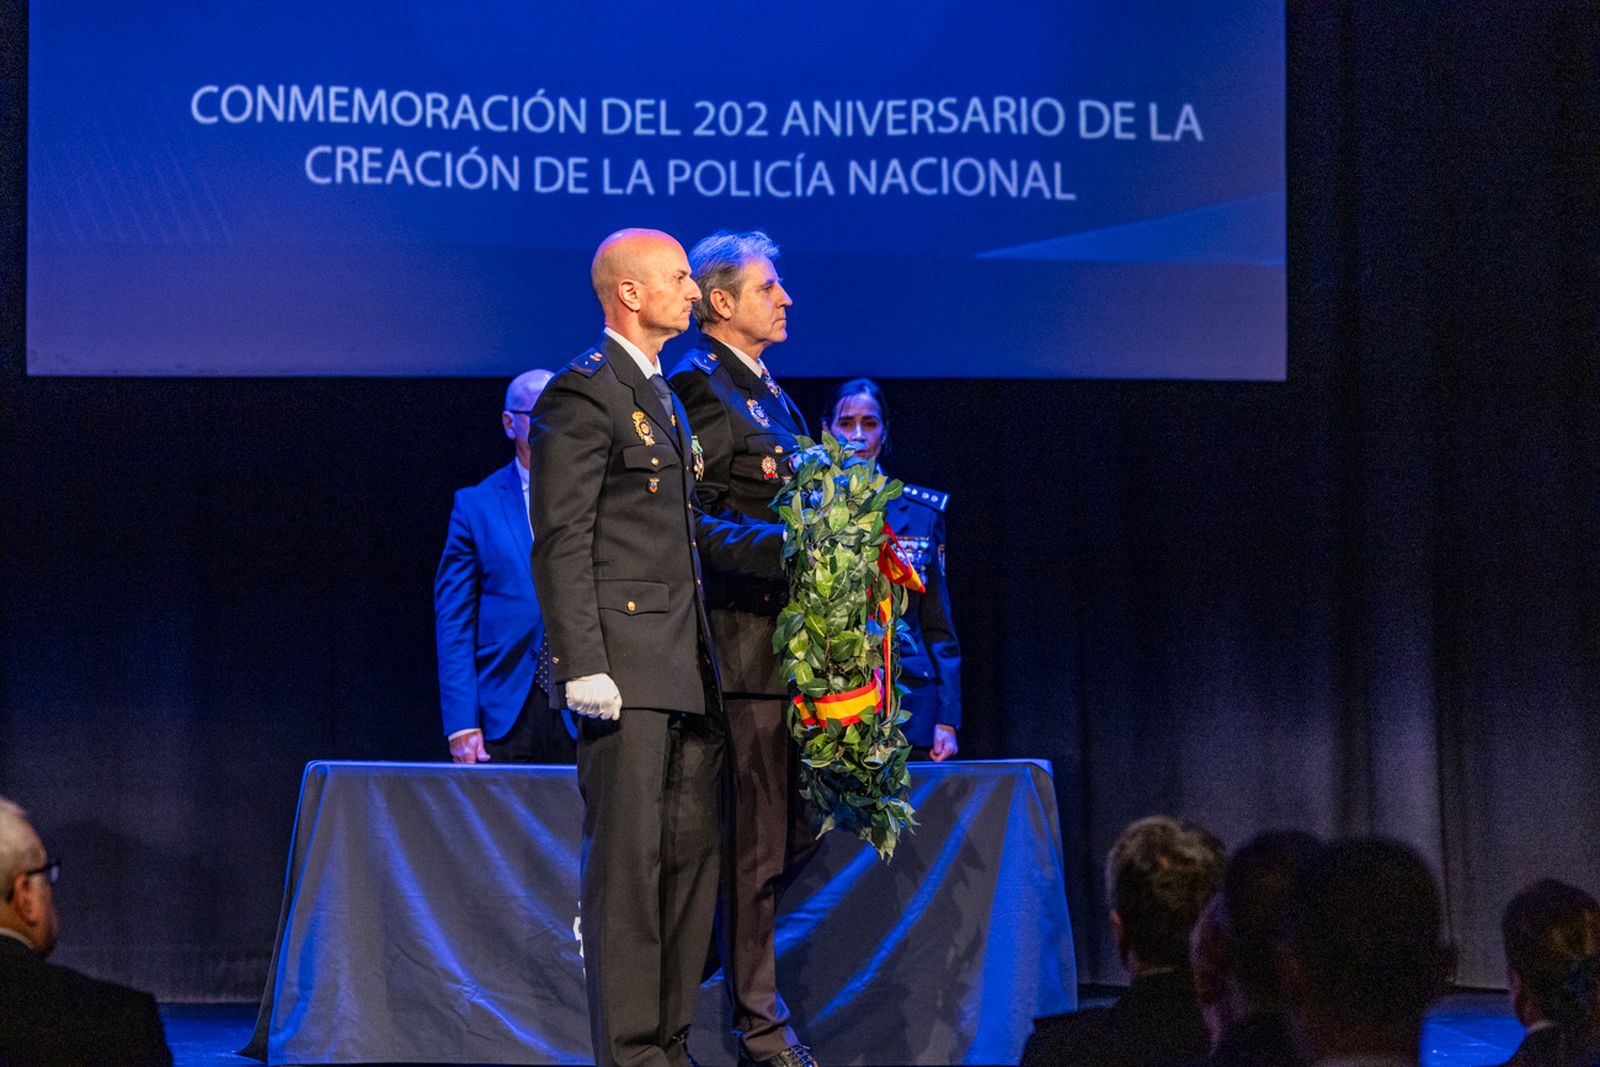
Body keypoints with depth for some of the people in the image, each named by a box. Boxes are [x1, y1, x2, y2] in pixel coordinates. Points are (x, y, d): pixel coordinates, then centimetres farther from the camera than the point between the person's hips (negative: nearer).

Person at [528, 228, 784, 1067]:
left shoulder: (660, 397, 21)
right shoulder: (583, 393, -9)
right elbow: (560, 543, -14)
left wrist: (787, 547, 14)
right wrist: (584, 666, -20)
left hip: (683, 666, 9)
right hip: (626, 666, -9)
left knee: (692, 854, 9)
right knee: (628, 862, -6)